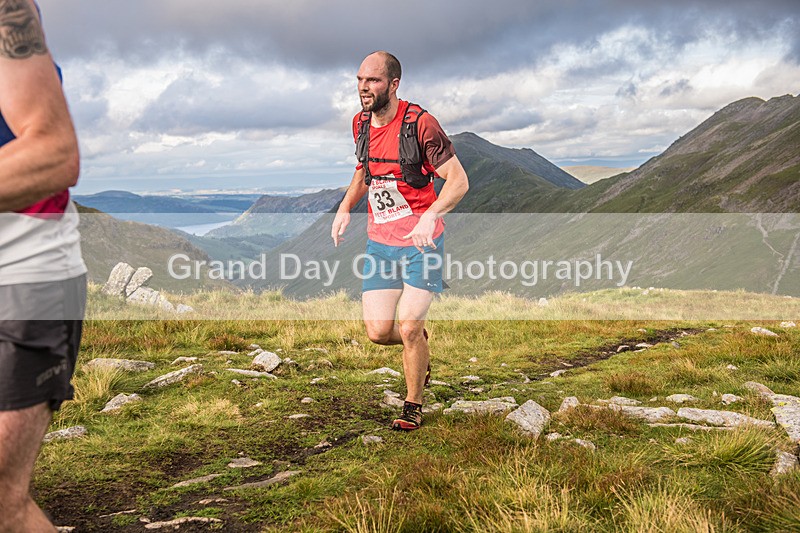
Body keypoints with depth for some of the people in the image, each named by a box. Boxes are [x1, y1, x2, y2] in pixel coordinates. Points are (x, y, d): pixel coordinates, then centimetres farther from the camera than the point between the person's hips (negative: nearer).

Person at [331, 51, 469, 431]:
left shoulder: (420, 123, -14)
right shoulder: (361, 123, 5)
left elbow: (459, 181, -15)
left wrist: (429, 216, -32)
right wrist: (346, 206, 6)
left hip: (422, 241, -5)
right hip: (380, 241, 5)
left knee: (408, 329, -10)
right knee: (378, 332, -2)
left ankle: (413, 406, 15)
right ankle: (420, 344, 34)